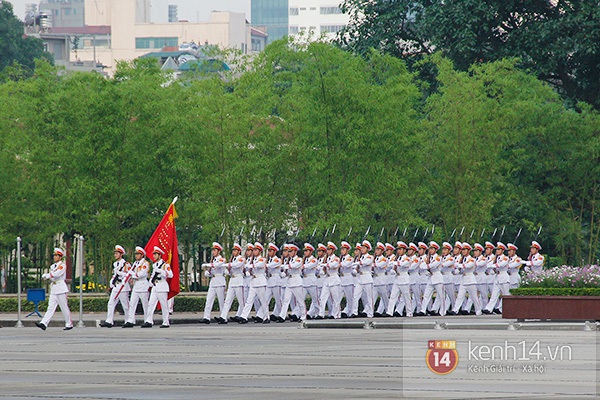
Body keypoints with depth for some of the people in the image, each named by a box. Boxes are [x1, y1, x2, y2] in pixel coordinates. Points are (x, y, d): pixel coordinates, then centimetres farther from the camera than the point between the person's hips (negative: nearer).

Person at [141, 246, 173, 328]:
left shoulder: (165, 265, -6)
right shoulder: (154, 265, 17)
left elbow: (170, 275, -19)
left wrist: (160, 271, -27)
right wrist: (151, 281, 15)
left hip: (162, 287, -7)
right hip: (154, 287, 7)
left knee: (164, 306, -2)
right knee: (151, 304, -2)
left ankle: (166, 323, 3)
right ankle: (149, 322, -5)